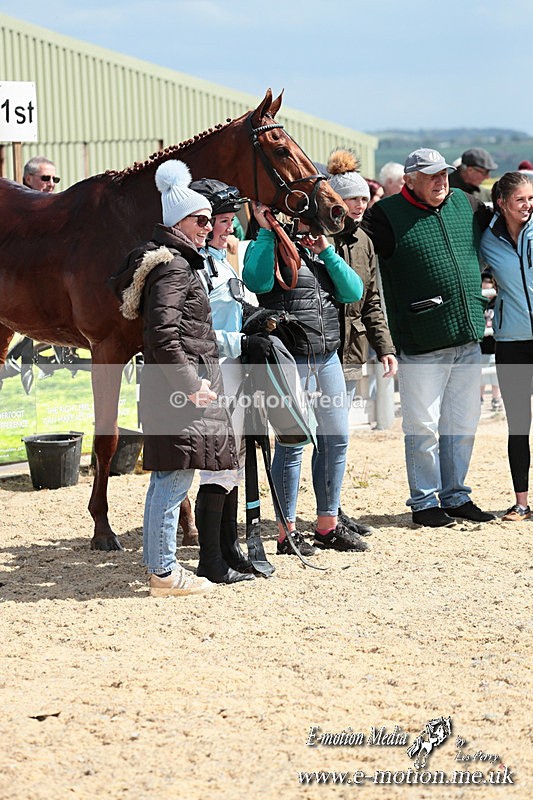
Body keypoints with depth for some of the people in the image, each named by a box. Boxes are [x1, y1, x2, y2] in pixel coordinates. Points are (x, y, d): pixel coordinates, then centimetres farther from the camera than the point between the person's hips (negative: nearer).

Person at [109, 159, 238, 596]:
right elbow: (163, 335, -23)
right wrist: (191, 384, -20)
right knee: (175, 477, -7)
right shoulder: (173, 267, -15)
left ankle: (160, 566, 21)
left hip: (179, 385, 11)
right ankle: (164, 573, -2)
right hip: (177, 385, -11)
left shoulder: (178, 261, 17)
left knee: (169, 477, 14)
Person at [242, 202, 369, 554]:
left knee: (336, 439, 10)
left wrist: (326, 251, -2)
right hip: (290, 359, -7)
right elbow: (258, 281, -25)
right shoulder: (269, 247, -3)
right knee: (292, 443, -4)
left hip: (328, 356, 7)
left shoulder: (320, 251, 16)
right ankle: (288, 532, 4)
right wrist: (266, 232, -20)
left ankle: (329, 526, 21)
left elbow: (354, 292, 6)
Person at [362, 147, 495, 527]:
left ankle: (456, 495, 24)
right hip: (420, 346, -5)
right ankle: (424, 502, 12)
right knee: (423, 426, 0)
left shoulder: (466, 204, 10)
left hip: (469, 339, 5)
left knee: (463, 424, 12)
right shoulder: (387, 215, -6)